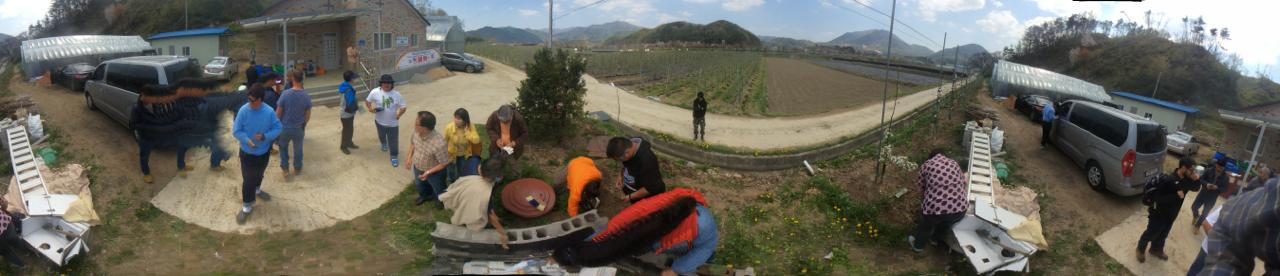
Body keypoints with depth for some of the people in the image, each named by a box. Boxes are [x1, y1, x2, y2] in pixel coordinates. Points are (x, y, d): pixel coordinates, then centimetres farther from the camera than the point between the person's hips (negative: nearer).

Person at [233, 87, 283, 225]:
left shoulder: (269, 112, -17)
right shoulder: (243, 111, -19)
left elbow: (277, 129, -9)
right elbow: (236, 131, -12)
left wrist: (264, 136, -26)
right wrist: (246, 140, -29)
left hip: (264, 152, 2)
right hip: (247, 152, -2)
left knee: (259, 174, 27)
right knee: (248, 179, 5)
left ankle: (256, 190, 56)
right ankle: (247, 207, 19)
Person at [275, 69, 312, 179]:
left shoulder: (286, 94, -20)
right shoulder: (306, 96, -14)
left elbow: (278, 112, -13)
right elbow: (308, 115, -4)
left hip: (285, 127, -1)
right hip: (299, 128, 1)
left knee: (283, 147, 23)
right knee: (298, 149, 21)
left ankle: (285, 169, 21)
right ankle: (297, 169, 36)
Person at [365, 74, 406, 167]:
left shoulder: (397, 95, -17)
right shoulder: (375, 92, -16)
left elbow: (403, 107, -10)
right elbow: (367, 101, -2)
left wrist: (399, 114, -27)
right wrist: (371, 108, -20)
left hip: (393, 123, -2)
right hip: (380, 121, 2)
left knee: (393, 140, 5)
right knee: (382, 135, 29)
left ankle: (394, 156, 24)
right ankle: (384, 143, 63)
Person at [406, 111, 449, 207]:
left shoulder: (439, 144, -44)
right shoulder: (416, 131, -25)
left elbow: (444, 163, -28)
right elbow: (412, 143, 1)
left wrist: (428, 172, -27)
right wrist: (409, 158, -3)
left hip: (434, 172, -5)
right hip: (418, 167, 5)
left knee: (438, 189, 27)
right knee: (419, 185, 35)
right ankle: (425, 195, 67)